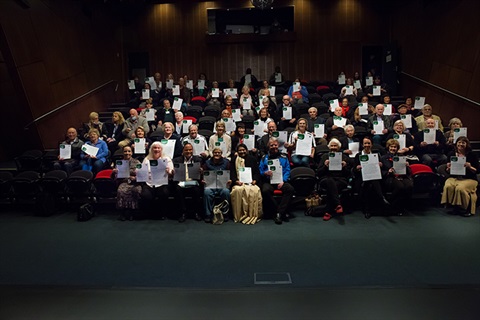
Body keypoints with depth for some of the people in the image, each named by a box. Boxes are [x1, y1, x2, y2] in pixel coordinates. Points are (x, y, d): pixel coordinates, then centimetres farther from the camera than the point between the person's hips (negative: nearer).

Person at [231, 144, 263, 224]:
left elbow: (257, 172, 11)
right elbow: (232, 173, 7)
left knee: (255, 190, -32)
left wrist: (255, 180, -9)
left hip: (250, 182, 0)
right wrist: (236, 181, -11)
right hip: (238, 182, 0)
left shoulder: (252, 159, 16)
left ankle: (253, 215, -22)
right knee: (238, 190, -34)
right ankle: (239, 215, -23)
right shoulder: (234, 159, 15)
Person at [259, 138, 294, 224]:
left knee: (290, 189, -30)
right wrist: (265, 173, -15)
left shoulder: (283, 158, 16)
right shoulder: (264, 158, 15)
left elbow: (287, 171, 6)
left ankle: (279, 213, -25)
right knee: (265, 190, -34)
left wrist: (283, 181, -10)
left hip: (281, 181, 1)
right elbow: (260, 171, 8)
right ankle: (284, 212, -23)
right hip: (268, 181, -1)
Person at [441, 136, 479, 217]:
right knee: (448, 186, -30)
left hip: (469, 179, -2)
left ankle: (465, 208, -9)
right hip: (454, 178, 3)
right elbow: (448, 171, 13)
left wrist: (470, 167, -18)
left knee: (460, 188, -33)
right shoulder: (452, 154, 9)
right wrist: (448, 168, -9)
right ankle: (455, 206, -10)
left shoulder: (472, 155, 2)